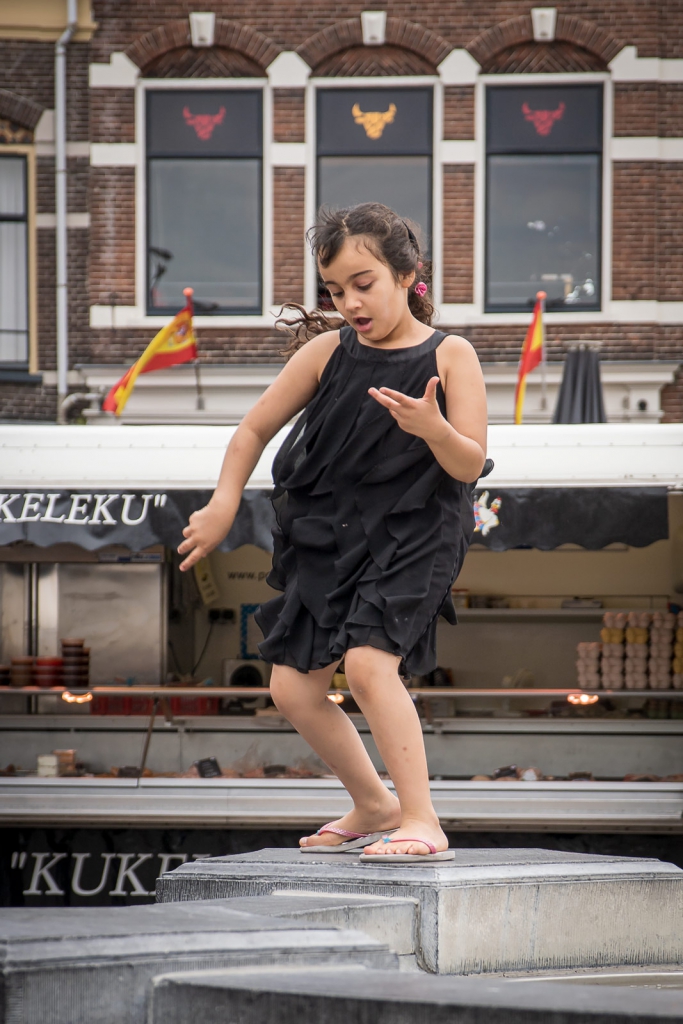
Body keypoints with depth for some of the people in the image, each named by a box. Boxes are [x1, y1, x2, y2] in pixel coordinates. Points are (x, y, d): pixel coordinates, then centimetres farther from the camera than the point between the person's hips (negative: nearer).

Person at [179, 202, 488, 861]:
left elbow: (471, 465, -12)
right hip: (327, 538, 5)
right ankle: (374, 806, 25)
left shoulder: (449, 356, -7)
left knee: (368, 662, -26)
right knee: (293, 690, 4)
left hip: (411, 536, -5)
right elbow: (255, 428, 9)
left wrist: (433, 429, -32)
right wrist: (222, 506, 1)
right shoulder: (328, 352, 1)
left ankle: (421, 819, -18)